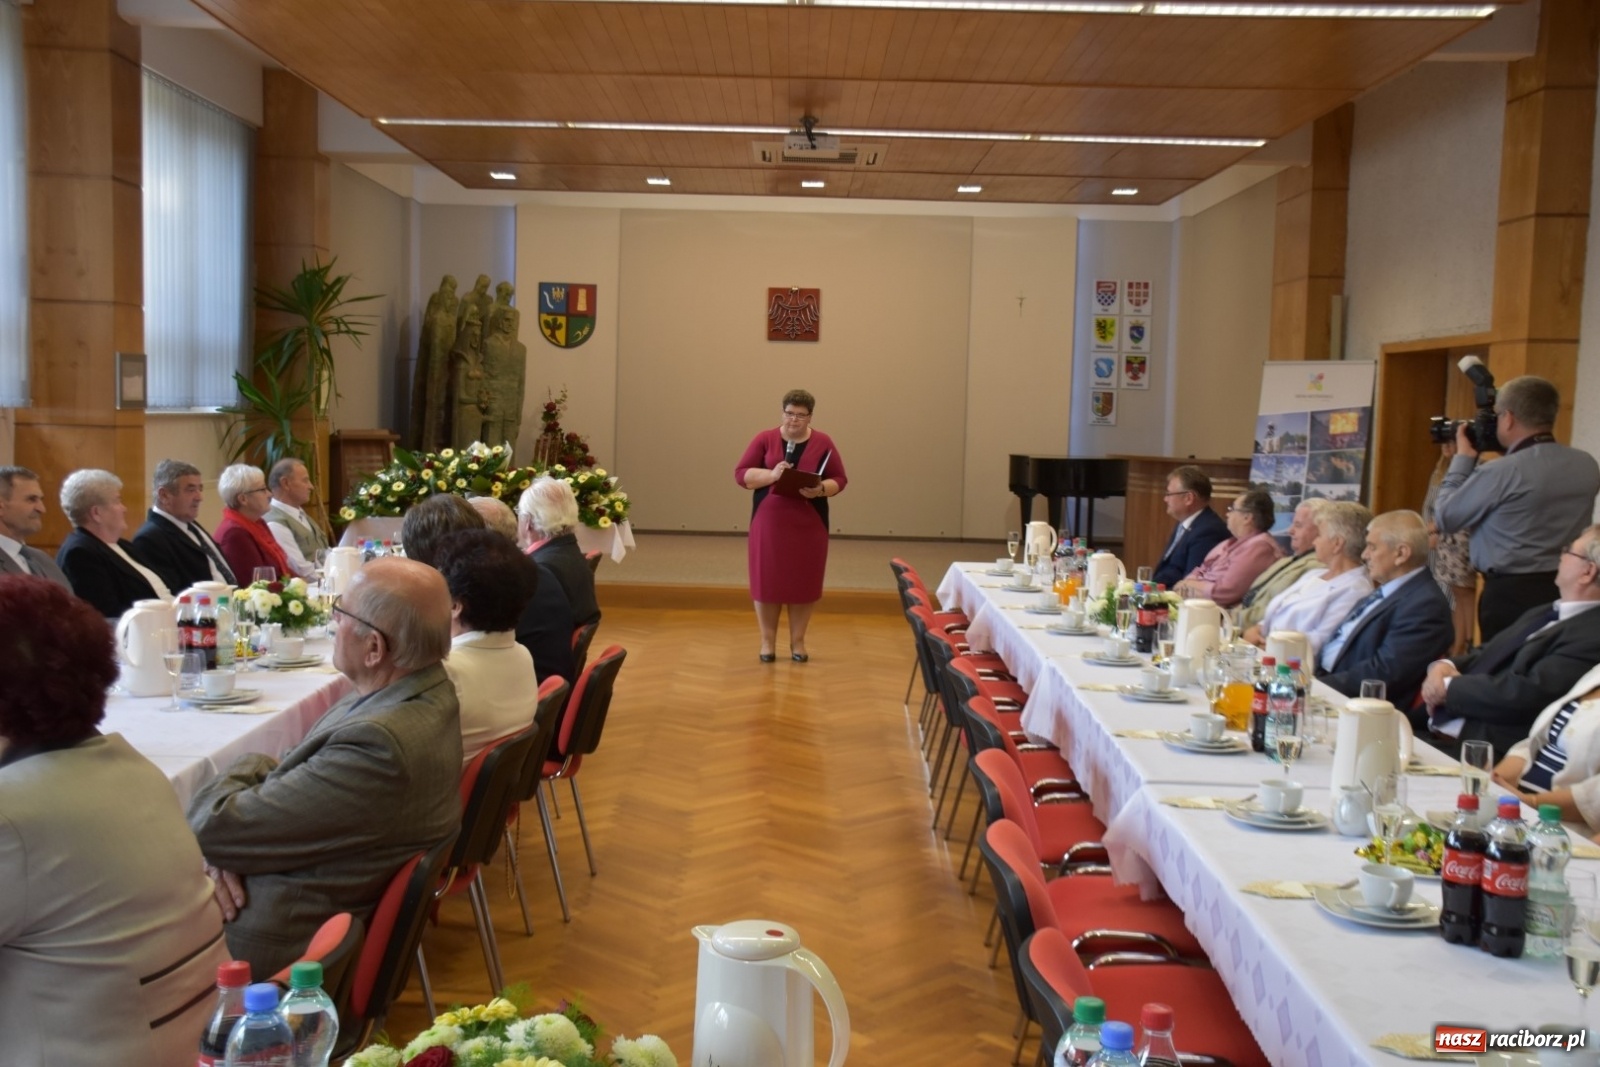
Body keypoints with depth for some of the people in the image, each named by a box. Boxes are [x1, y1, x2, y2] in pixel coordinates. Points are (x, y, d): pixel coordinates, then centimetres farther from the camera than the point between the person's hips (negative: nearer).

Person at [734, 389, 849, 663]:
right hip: (768, 522, 0)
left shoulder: (823, 443, 2)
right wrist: (771, 474, -18)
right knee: (767, 579, 2)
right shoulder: (764, 439, 1)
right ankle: (767, 640, 15)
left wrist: (821, 490, -17)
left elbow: (840, 479, 3)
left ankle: (797, 641, 17)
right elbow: (741, 473, -2)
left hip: (808, 525, 0)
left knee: (804, 581, 4)